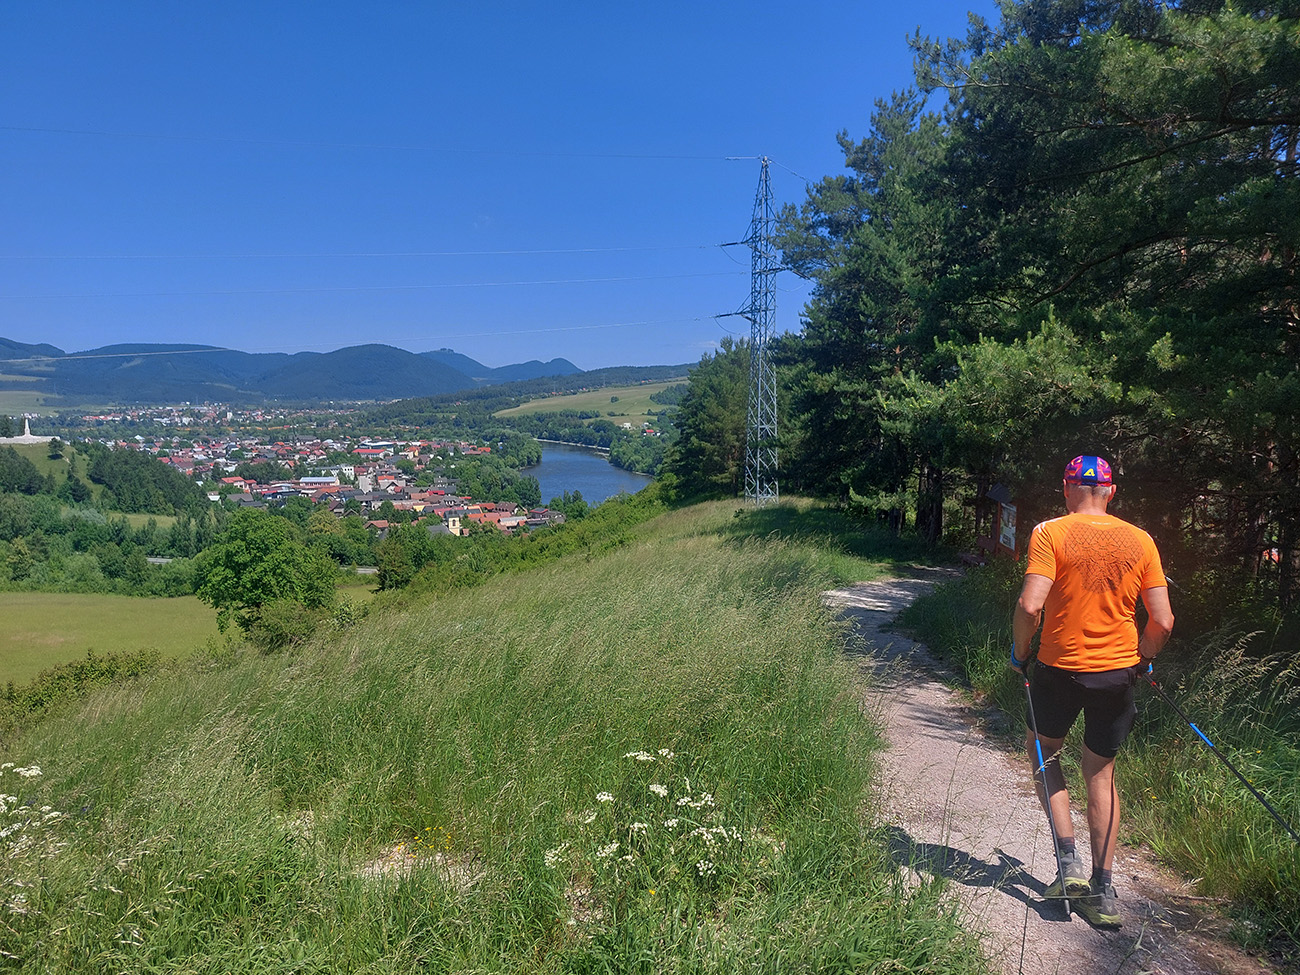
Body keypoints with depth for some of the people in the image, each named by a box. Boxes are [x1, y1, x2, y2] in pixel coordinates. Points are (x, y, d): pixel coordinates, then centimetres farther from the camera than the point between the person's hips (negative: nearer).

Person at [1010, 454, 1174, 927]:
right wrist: (1140, 662, 15)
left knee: (1043, 752, 21)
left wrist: (1020, 653, -4)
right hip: (1118, 672, 3)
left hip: (1060, 667, -3)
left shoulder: (1050, 533, -11)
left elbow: (1030, 606, -21)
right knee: (1101, 772, 16)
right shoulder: (1140, 541, 0)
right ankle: (1103, 892, 18)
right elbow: (1162, 621, -2)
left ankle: (1069, 860, 10)